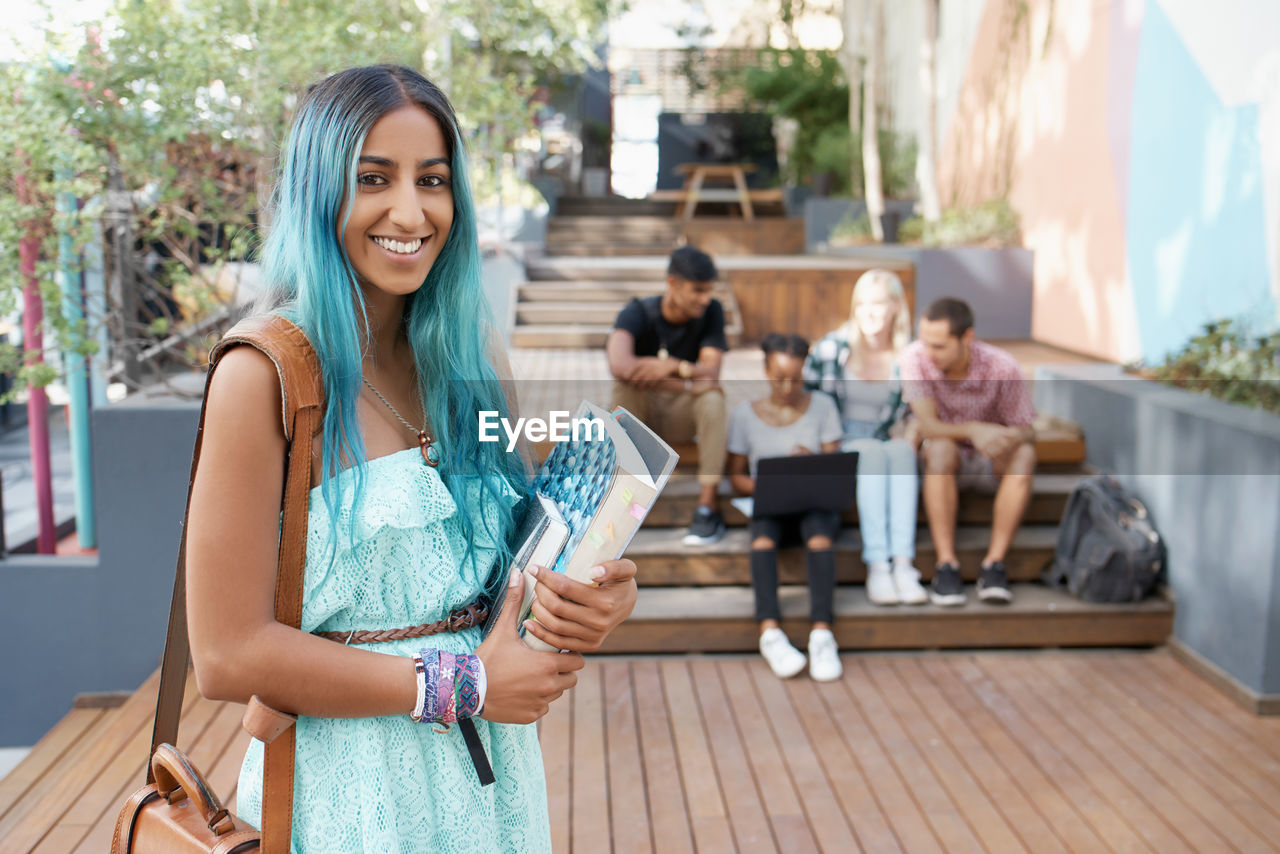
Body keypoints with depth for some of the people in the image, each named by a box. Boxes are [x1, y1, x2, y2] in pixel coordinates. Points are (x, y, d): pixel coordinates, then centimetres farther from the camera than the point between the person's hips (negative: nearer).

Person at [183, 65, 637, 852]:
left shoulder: (473, 359, 1)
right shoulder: (265, 375, -15)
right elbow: (228, 656, -17)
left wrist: (606, 594, -13)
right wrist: (459, 683, -16)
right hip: (348, 787, -5)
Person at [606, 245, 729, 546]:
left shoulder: (711, 312, -7)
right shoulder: (638, 312, -17)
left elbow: (711, 372, -17)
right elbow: (618, 364, -37)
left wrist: (674, 367, -37)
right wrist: (687, 384, -34)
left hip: (681, 415, 2)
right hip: (641, 412, -2)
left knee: (713, 397, -31)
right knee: (627, 383, -34)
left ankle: (707, 504, -28)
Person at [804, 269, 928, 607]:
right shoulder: (832, 348, -2)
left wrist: (906, 437, -9)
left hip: (888, 446, 2)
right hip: (838, 449, -2)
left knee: (902, 451, -32)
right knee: (872, 451, -34)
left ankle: (903, 564, -42)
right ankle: (876, 566, -42)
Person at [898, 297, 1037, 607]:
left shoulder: (1002, 367, -21)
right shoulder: (915, 359, -21)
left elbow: (1027, 433, -14)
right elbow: (927, 426, -24)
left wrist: (1011, 437, -39)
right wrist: (973, 430, -43)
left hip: (992, 455, 1)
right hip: (945, 457, -1)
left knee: (1025, 454, -31)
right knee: (941, 448, -35)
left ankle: (993, 564, -31)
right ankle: (946, 565, -32)